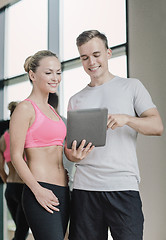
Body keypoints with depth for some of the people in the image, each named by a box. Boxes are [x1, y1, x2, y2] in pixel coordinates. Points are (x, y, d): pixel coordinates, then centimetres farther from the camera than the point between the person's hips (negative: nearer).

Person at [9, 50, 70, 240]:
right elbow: (16, 157, -11)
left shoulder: (51, 110, 19)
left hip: (62, 193, 8)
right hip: (41, 193, -8)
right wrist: (38, 190, -19)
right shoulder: (25, 109, -6)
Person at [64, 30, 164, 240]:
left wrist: (126, 119, -17)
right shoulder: (75, 100, 17)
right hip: (84, 187, 3)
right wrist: (74, 155, -8)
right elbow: (68, 148, 16)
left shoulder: (131, 86, 9)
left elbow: (157, 126, 0)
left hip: (123, 185, -2)